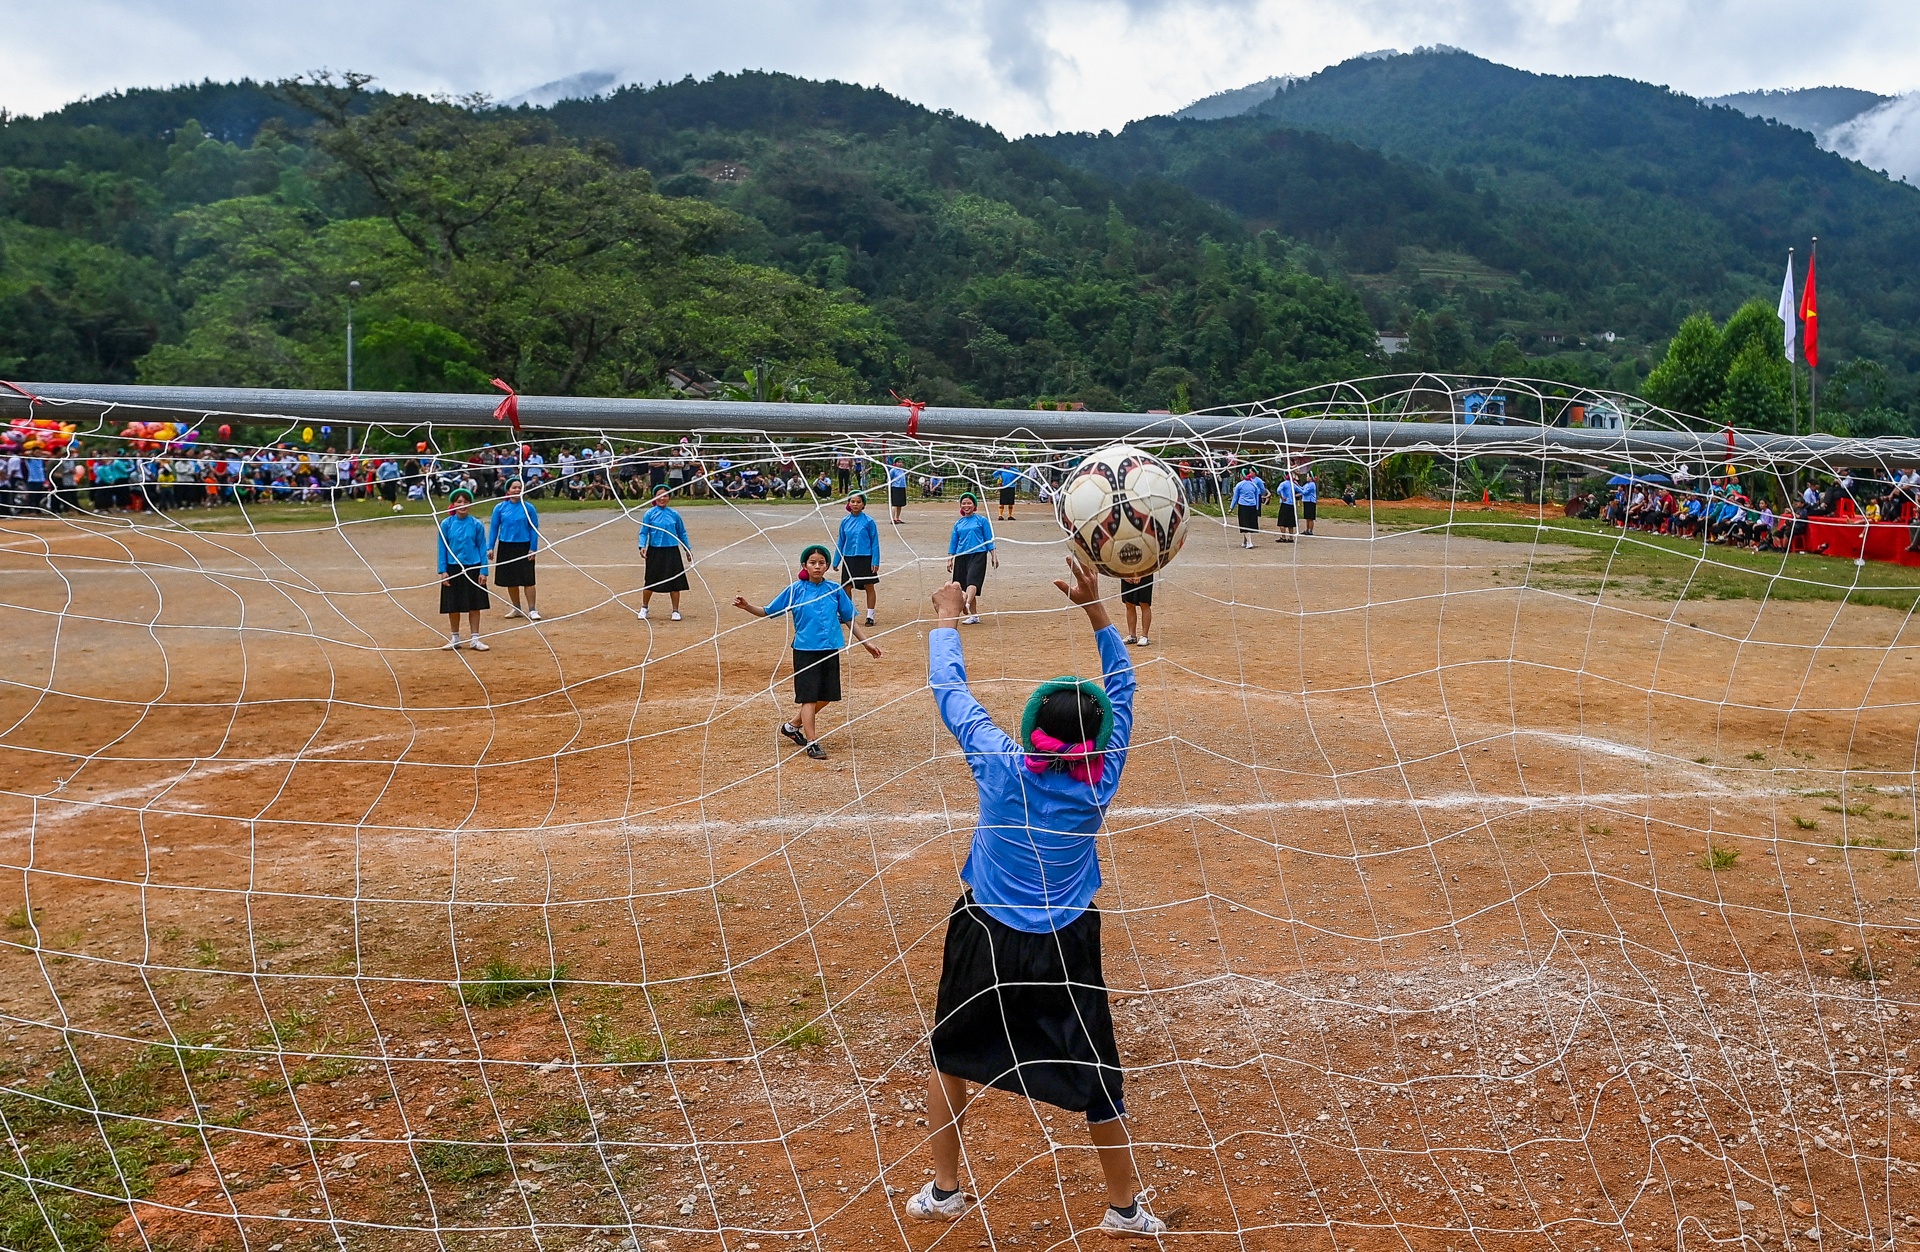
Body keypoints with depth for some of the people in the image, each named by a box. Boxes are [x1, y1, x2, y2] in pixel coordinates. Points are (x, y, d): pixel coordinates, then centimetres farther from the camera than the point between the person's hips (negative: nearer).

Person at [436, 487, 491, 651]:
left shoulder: (476, 524, -2)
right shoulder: (446, 524, -2)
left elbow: (482, 548, 0)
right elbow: (442, 548, 1)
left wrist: (483, 571, -4)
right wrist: (443, 571, -5)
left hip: (473, 569, 0)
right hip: (453, 569, 0)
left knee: (474, 605, 5)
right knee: (453, 606, 8)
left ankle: (474, 639, 14)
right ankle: (455, 639, 22)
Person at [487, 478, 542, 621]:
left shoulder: (529, 508, -2)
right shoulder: (500, 508, 2)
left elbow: (534, 529, 0)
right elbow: (493, 528, 7)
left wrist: (533, 549, -6)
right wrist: (490, 547, 2)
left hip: (524, 547, -2)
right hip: (505, 548, 2)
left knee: (528, 579, -6)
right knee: (510, 581, 10)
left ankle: (532, 610, 0)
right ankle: (517, 609, 23)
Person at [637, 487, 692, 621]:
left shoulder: (674, 514, 4)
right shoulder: (649, 514, -1)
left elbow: (682, 533, 13)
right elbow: (643, 532, -1)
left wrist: (688, 549, 15)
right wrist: (642, 546, -17)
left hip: (672, 551, 1)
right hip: (655, 551, -1)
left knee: (675, 582, 3)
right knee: (650, 581, 6)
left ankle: (676, 611, 14)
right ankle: (644, 609, 24)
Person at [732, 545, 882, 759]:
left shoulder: (835, 590, 3)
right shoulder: (795, 590, -3)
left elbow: (849, 619, 11)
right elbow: (768, 612, 1)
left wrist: (866, 642, 10)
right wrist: (747, 606, -14)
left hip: (830, 650, 4)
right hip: (805, 650, -4)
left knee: (826, 697, 11)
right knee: (809, 697, -5)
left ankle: (792, 726, 31)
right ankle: (812, 743, 3)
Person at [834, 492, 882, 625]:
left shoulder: (868, 521, -6)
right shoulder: (845, 521, 4)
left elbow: (875, 542, -4)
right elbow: (840, 542, 11)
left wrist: (875, 562, -9)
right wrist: (836, 561, 10)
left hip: (865, 559, -3)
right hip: (848, 559, 3)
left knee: (869, 587, 4)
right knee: (846, 588, 8)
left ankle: (870, 616, 13)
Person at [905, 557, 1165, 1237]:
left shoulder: (1001, 765, -18)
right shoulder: (1101, 780, -14)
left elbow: (949, 689, -6)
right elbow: (1121, 686, -4)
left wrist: (946, 616, 7)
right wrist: (1095, 607, -9)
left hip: (985, 937, 0)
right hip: (1067, 945, 1)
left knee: (950, 1056, 20)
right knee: (1094, 1074, 14)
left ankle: (944, 1191, 29)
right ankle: (1126, 1205, 29)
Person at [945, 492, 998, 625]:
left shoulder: (981, 520, 6)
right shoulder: (958, 524, 15)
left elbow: (989, 540, 6)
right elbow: (953, 543, 18)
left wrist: (994, 557, 2)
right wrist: (949, 560, 13)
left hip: (978, 555, -4)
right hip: (961, 556, 4)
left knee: (972, 580, -24)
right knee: (965, 583, 3)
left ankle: (966, 605, -43)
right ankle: (974, 616, 8)